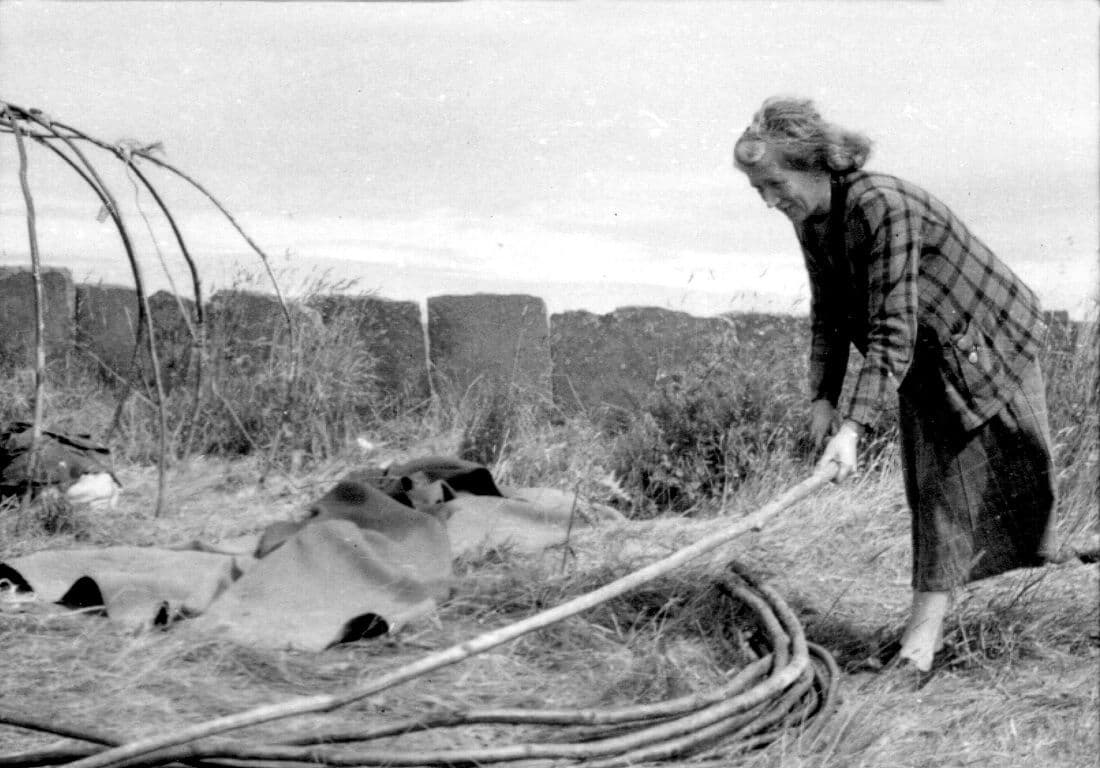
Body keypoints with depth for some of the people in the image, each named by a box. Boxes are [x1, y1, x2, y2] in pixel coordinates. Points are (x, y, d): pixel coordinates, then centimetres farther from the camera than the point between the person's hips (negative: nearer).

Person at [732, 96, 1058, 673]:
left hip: (986, 341, -7)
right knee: (932, 486, 6)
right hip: (927, 366, 7)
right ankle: (926, 625, 12)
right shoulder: (810, 221, -6)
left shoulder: (884, 206, -33)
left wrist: (854, 427, -41)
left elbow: (893, 334, -36)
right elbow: (827, 314, 6)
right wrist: (822, 397, -6)